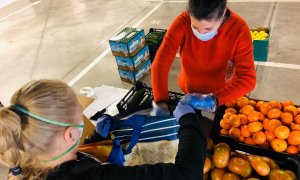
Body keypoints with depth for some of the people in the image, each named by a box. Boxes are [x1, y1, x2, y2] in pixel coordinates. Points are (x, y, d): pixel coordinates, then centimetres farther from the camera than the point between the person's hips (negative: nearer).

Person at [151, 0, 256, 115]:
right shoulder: (182, 22, -26)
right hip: (188, 92, 1)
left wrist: (214, 99, -43)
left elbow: (248, 79, -30)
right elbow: (160, 64, -30)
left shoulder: (238, 29, -28)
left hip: (222, 97, 0)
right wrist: (161, 103, -42)